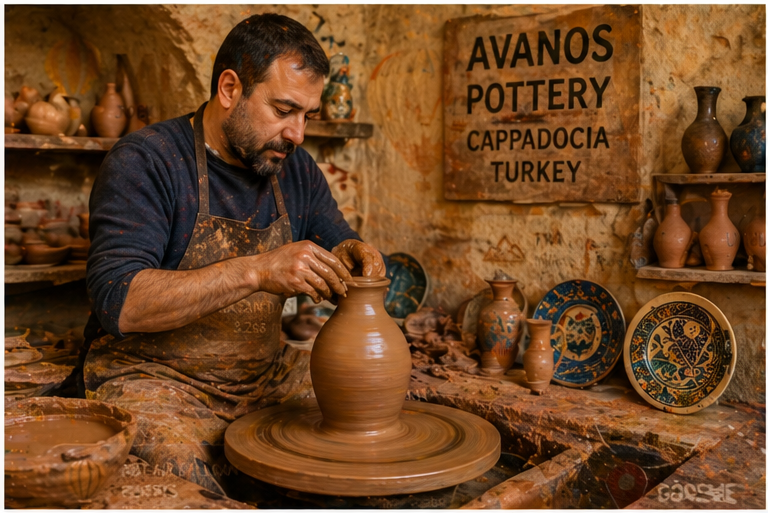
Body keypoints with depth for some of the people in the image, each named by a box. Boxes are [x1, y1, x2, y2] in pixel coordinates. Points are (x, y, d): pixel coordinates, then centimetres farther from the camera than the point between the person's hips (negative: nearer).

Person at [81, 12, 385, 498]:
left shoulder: (295, 169, 6)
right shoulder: (145, 162, -13)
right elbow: (118, 301, -24)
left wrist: (354, 259, -14)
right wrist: (255, 271, -33)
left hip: (268, 375, 6)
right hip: (155, 381, -6)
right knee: (180, 485, -35)